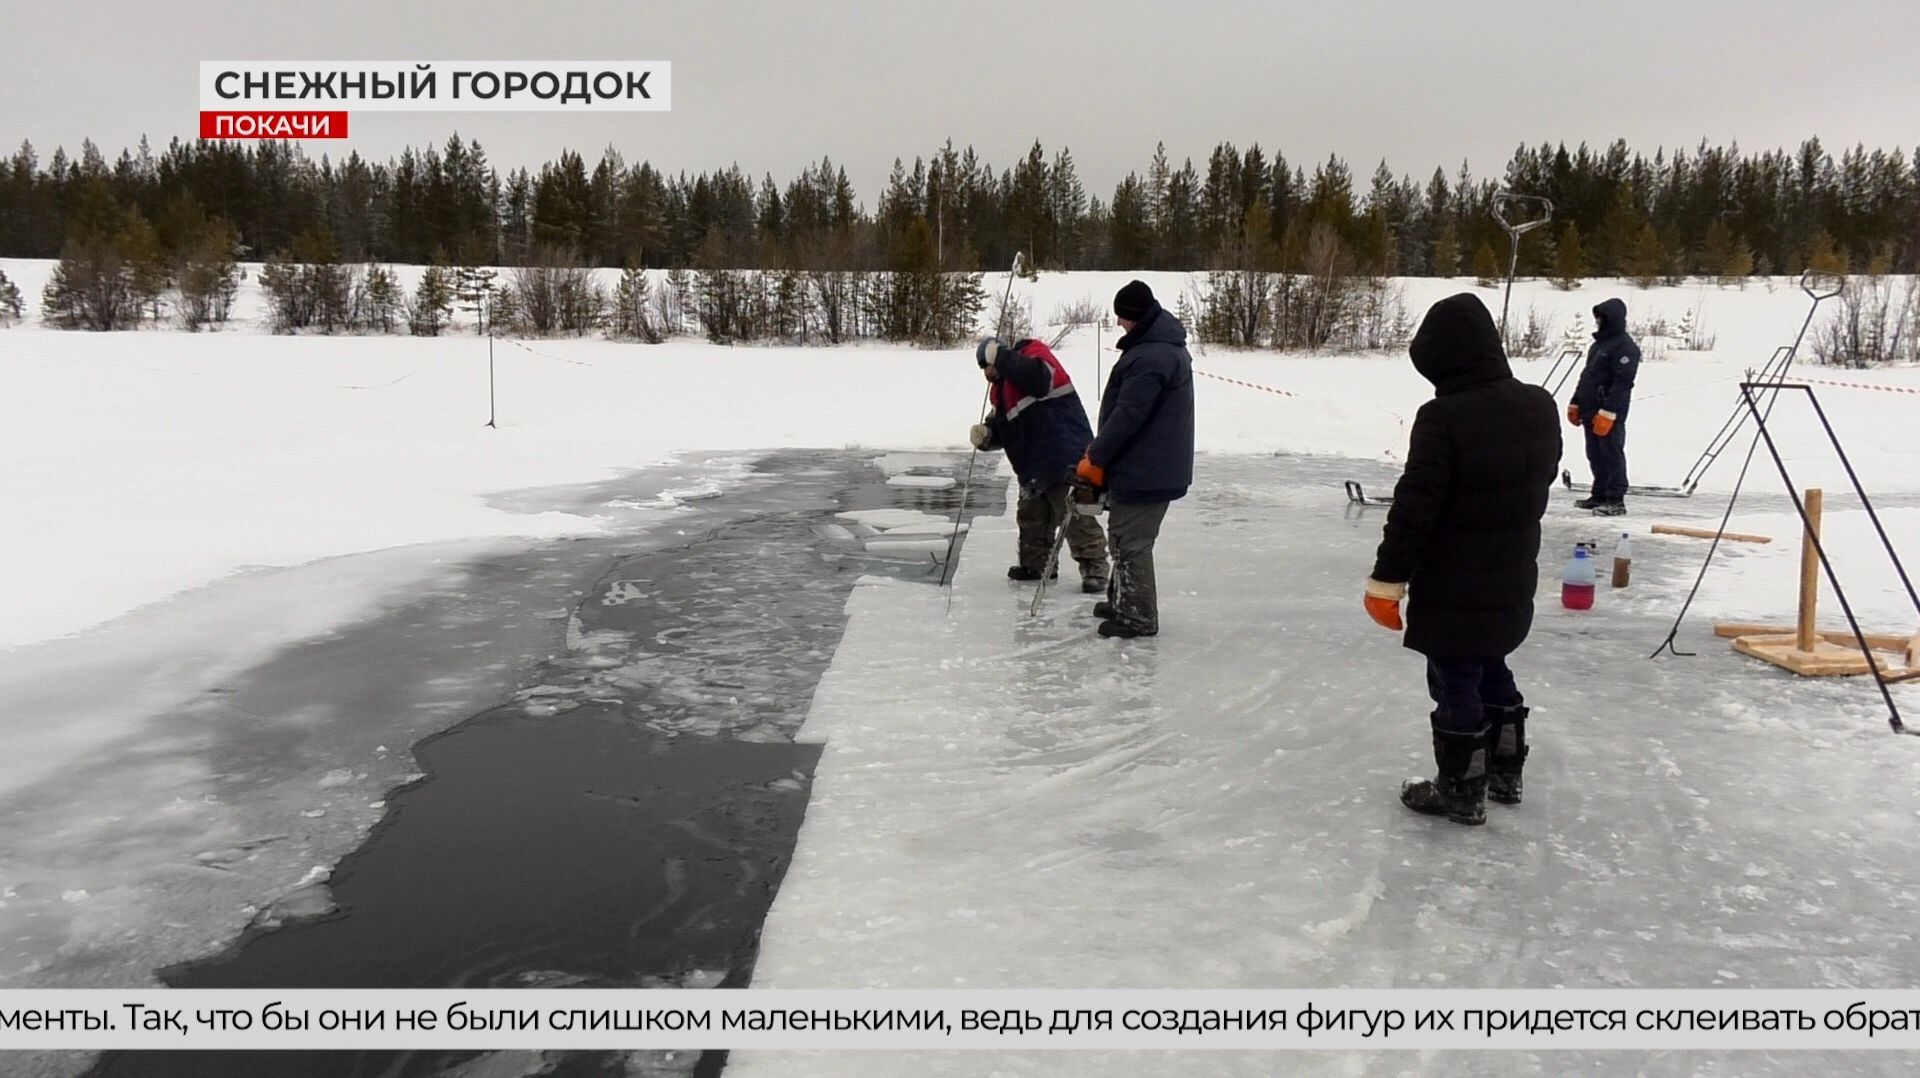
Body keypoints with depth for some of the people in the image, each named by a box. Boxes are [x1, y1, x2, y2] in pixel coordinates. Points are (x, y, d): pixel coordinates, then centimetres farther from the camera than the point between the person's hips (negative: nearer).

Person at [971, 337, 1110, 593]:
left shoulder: (1034, 353, -8)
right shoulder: (999, 387, 17)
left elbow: (1040, 379, -31)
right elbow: (1002, 427, 20)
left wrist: (1000, 356, -25)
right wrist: (986, 434, -3)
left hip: (1066, 459, -10)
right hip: (1032, 464, 10)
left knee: (1076, 517, -8)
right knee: (1031, 517, 17)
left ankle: (1094, 568, -1)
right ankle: (1035, 563, 30)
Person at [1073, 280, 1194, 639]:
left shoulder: (1150, 358, -24)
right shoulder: (1166, 345, 11)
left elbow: (1127, 416, -25)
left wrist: (1094, 458, -14)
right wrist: (1101, 454, 19)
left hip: (1144, 470, -11)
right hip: (1155, 464, 11)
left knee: (1131, 541, -1)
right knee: (1125, 535, 21)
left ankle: (1138, 616, 9)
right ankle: (1123, 601, 34)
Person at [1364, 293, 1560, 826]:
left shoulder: (1443, 417, -23)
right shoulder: (1539, 406, 1)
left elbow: (1416, 505, -22)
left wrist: (1388, 578, -15)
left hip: (1456, 584, -8)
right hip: (1513, 576, 8)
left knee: (1455, 681, 5)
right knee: (1491, 669, 24)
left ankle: (1461, 790, 15)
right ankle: (1505, 770, 36)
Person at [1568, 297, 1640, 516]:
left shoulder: (1625, 346, -12)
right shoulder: (1599, 343, 18)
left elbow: (1622, 383, -19)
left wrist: (1607, 412, -25)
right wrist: (1575, 404, 18)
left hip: (1610, 414, -9)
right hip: (1591, 411, 9)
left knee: (1612, 454, -6)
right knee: (1595, 455, 13)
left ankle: (1616, 500, -2)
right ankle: (1600, 495, 22)